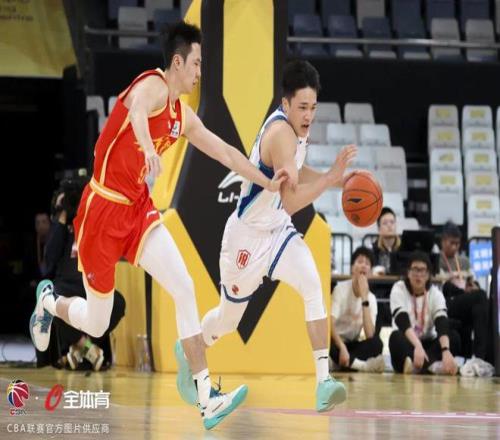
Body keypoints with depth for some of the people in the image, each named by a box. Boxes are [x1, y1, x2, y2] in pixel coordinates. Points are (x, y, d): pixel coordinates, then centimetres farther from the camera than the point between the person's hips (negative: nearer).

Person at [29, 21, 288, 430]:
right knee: (96, 323, 4)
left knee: (185, 289, -12)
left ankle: (207, 397, -16)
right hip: (103, 209, -7)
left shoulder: (183, 116, 9)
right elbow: (136, 111, -41)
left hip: (138, 209, 7)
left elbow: (226, 152, 19)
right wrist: (148, 149, -61)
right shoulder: (153, 86, -17)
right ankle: (49, 302, 39)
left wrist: (267, 183, 15)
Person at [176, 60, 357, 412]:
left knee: (314, 286, -20)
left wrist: (337, 179, 5)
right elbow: (291, 201, -35)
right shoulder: (280, 133, -29)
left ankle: (324, 381, -27)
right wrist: (331, 178, -40)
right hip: (248, 236, -6)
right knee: (228, 319, 14)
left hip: (278, 232, 7)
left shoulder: (297, 125, -2)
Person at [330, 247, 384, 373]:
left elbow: (370, 335, -18)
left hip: (353, 345, 3)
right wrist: (342, 348, -37)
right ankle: (363, 365, -36)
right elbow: (330, 324, -19)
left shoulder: (371, 298, -2)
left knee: (376, 343, -26)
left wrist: (364, 297, -20)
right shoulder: (341, 288, -10)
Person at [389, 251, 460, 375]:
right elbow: (403, 323, -25)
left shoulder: (435, 293, -3)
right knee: (396, 336, -33)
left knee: (453, 336, -24)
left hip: (428, 345, 2)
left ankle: (417, 365, -44)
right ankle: (433, 365, -53)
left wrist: (446, 351, -41)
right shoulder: (399, 289, -9)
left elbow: (442, 324, -21)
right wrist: (417, 346, -45)